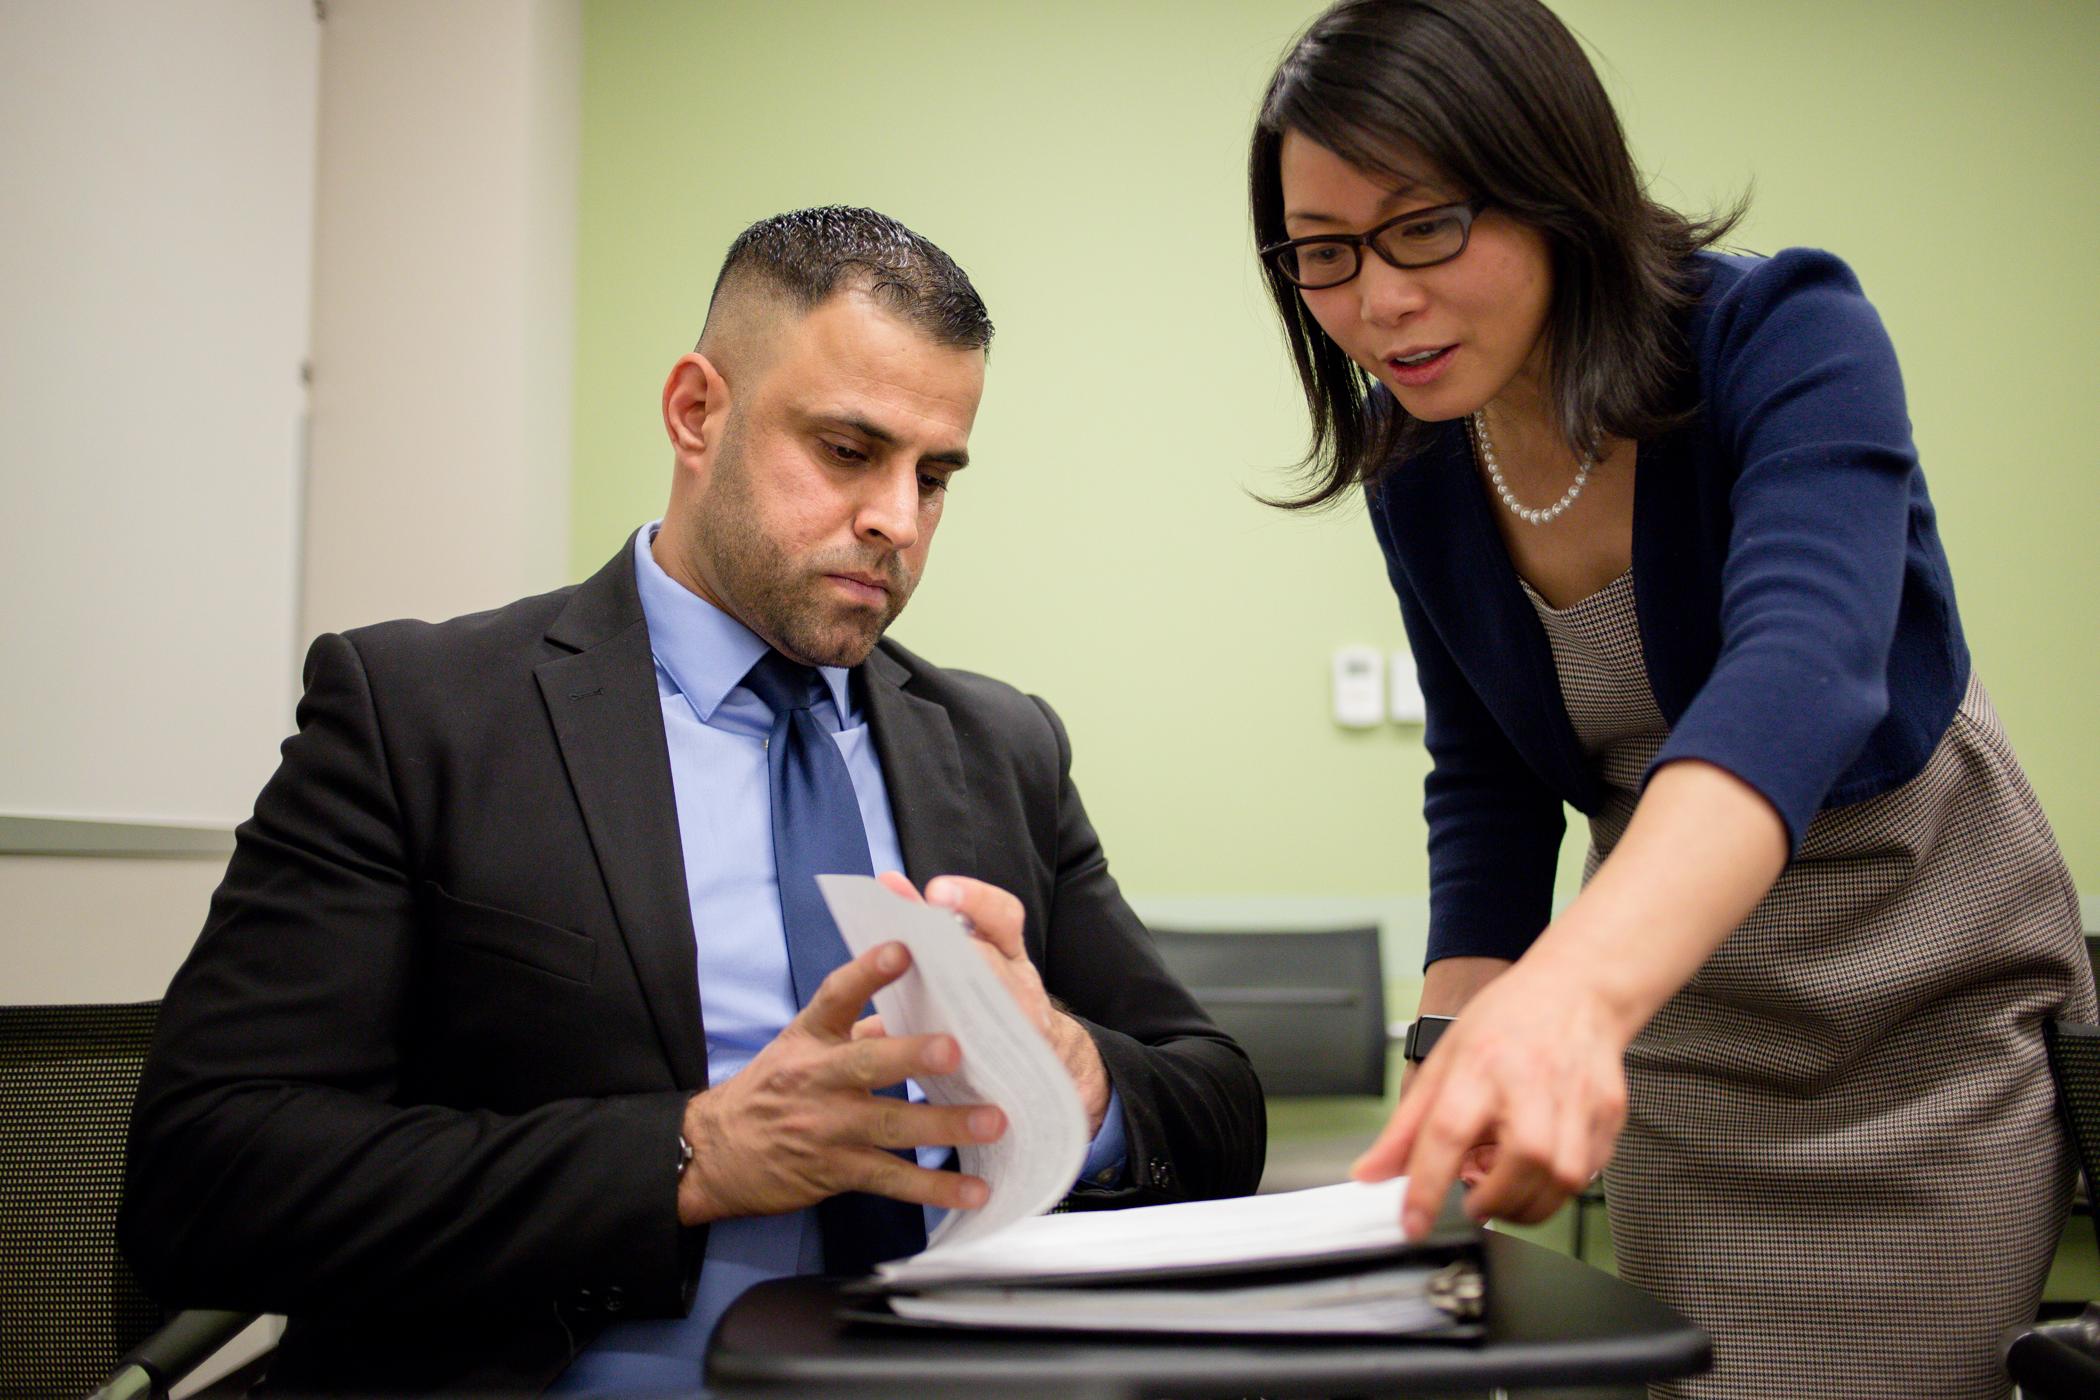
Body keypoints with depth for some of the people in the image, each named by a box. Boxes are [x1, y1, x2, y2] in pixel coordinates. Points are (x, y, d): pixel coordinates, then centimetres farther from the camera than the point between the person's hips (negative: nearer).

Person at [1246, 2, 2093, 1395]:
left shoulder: (1788, 336, -23)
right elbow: (1487, 789, 1)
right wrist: (1456, 1089, -11)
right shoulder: (1416, 457, -8)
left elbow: (1799, 671, -42)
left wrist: (1573, 986, -59)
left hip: (1928, 1000, -3)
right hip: (1681, 1030, 4)